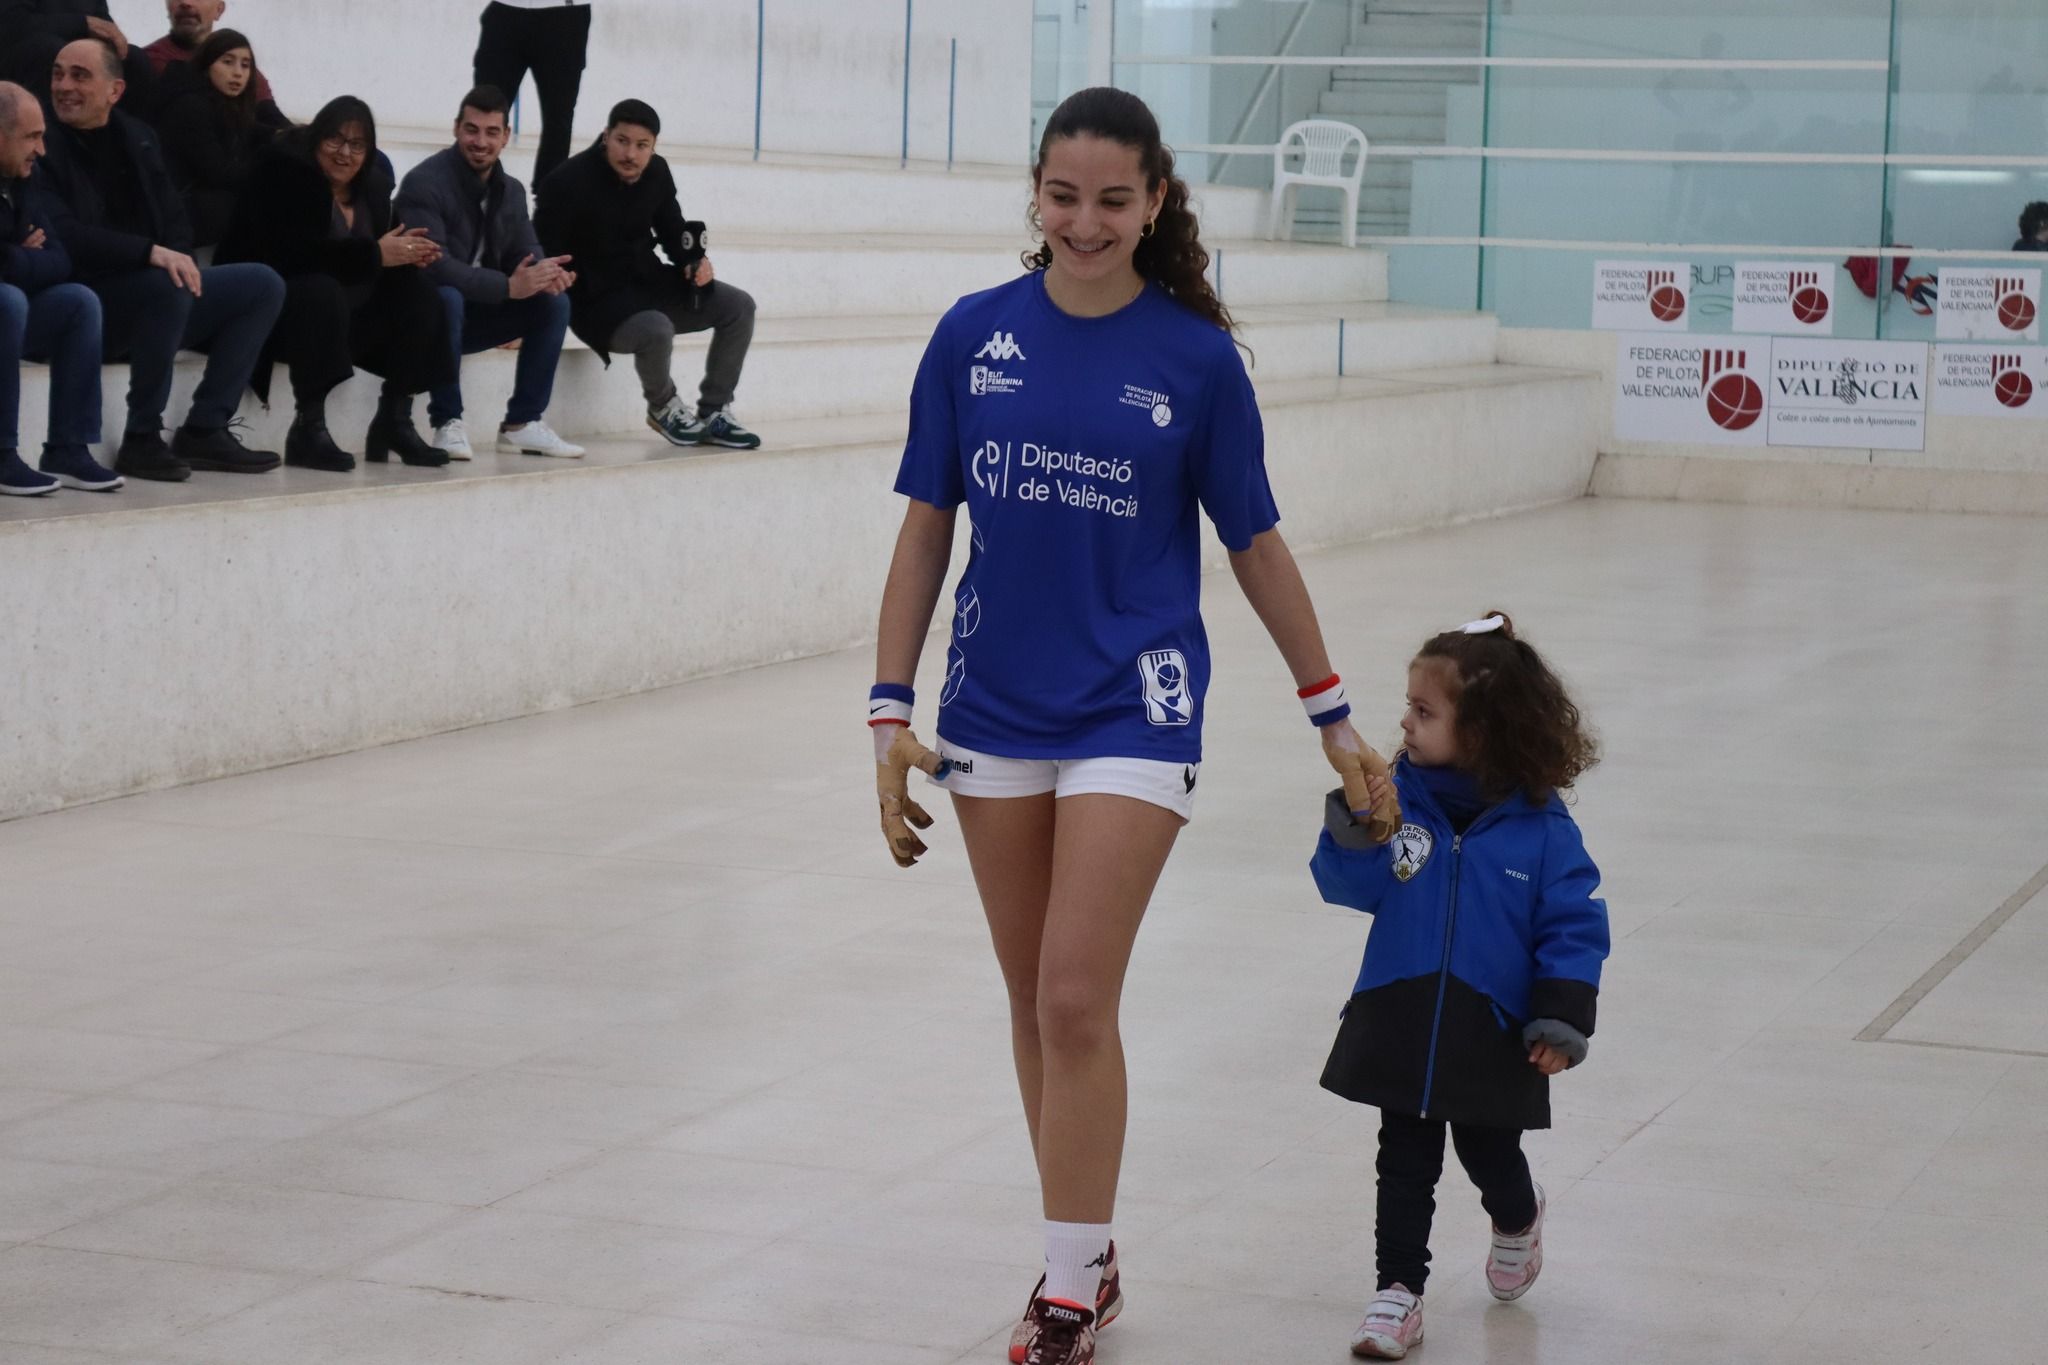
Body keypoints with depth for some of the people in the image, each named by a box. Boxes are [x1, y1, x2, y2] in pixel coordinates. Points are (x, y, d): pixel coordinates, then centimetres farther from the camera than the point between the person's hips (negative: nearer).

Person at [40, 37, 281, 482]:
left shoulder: (138, 137, 12)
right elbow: (64, 238, -22)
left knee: (263, 285, 0)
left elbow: (174, 217, 12)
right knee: (167, 287, -35)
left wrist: (178, 257, -11)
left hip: (156, 287, 8)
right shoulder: (46, 146, -10)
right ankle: (141, 440, -22)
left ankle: (204, 429, -5)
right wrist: (151, 253, -31)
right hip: (81, 304, -8)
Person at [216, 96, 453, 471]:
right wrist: (375, 255, -28)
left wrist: (407, 251, -17)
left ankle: (395, 422, -5)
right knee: (322, 290, -36)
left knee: (418, 291, -9)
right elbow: (293, 253, -27)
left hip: (346, 313, 7)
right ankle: (308, 427, -32)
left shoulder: (373, 185, 7)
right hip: (272, 309, -7)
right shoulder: (285, 172, -15)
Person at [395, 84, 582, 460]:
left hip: (475, 316, 7)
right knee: (447, 298, -38)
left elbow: (526, 254, 2)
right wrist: (508, 286, -39)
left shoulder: (511, 191, 6)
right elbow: (434, 265, -31)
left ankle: (522, 424, -5)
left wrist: (547, 274, -24)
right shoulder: (425, 183, -20)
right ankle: (448, 424, -26)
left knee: (554, 302, -9)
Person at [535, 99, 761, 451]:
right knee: (657, 330, -37)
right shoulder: (571, 181, -18)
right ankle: (663, 407, -3)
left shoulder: (657, 173, 2)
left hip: (647, 282, 8)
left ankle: (713, 414, 3)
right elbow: (542, 251, -17)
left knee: (739, 306, -4)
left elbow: (673, 233, 15)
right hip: (597, 298, -8)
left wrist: (697, 262, -7)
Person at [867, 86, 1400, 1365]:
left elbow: (1256, 542, 4)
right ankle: (1086, 1252, 26)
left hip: (1133, 708, -3)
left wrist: (1332, 710, 8)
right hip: (997, 707, 3)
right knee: (1034, 1003, 11)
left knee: (1077, 1004, -10)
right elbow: (926, 528, 5)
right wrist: (892, 707, 2)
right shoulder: (975, 335, -1)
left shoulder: (1195, 354, -6)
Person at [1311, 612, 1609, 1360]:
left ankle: (1517, 1219, 48)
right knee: (1405, 1164, 7)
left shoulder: (1539, 828, -11)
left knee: (1491, 1156, 16)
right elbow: (1349, 885, -8)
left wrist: (1561, 1022, -14)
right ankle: (1399, 1288, 16)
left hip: (1493, 1037, -1)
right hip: (1400, 1025, 1)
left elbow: (1572, 927, -8)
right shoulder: (1401, 798, -6)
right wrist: (1356, 827, -27)